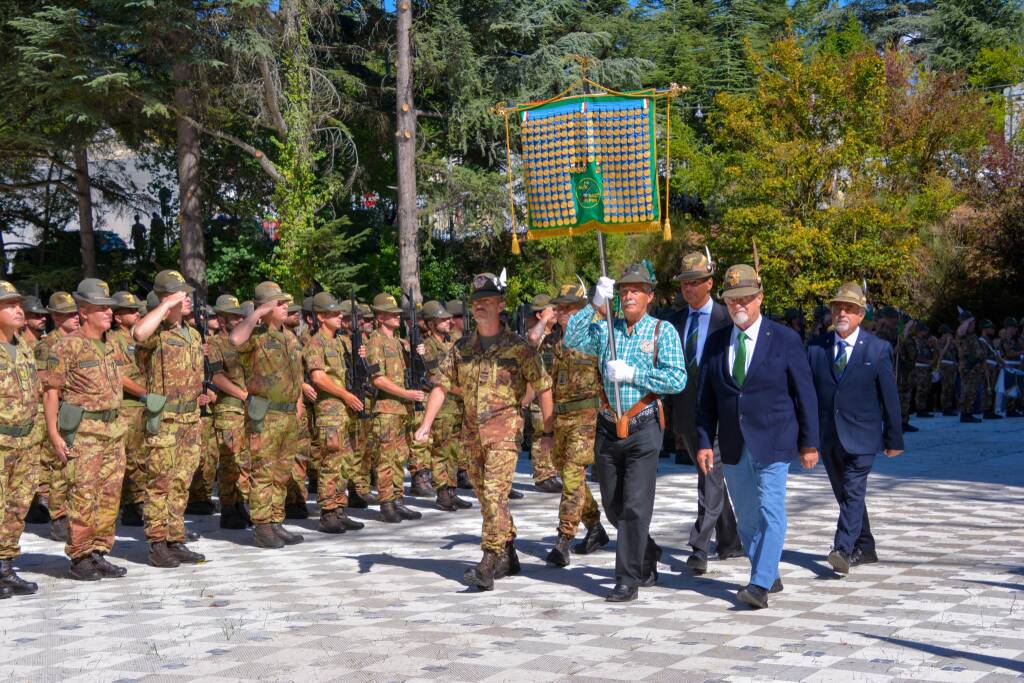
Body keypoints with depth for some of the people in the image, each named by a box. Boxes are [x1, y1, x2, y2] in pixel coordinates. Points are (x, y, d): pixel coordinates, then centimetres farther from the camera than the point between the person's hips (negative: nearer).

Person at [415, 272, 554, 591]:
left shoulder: (518, 347, -4)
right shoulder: (462, 347, 10)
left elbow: (543, 388, -2)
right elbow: (441, 385, 10)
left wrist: (548, 432, -4)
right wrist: (426, 423, -1)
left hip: (504, 429, -6)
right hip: (471, 431, 6)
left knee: (494, 493, -17)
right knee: (487, 496, 12)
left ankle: (488, 566, -20)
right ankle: (508, 556, 27)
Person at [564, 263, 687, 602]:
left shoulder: (663, 331, -2)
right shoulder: (606, 329, 8)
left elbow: (677, 380, -12)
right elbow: (572, 339, -9)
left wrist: (632, 373, -15)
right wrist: (595, 304, -17)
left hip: (643, 428, -4)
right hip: (608, 428, 5)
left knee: (635, 506, -7)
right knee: (613, 506, 13)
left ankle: (628, 580, 0)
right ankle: (648, 556, 36)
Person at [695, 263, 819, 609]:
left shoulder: (785, 340, -3)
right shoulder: (715, 343, 7)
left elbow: (805, 394, -1)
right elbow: (706, 398, 8)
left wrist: (809, 443, -3)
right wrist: (704, 442, 0)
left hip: (773, 443, -4)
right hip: (733, 447, 4)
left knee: (770, 512, -11)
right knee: (747, 517, 11)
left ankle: (760, 585, -13)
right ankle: (769, 576, 26)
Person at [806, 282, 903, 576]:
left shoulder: (878, 350, -2)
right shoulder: (816, 347, 5)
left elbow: (890, 397, 0)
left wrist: (894, 439, 1)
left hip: (861, 436, -4)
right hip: (828, 437, 4)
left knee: (853, 493, -15)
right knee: (845, 495, 13)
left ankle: (843, 550, -22)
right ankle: (864, 548, 27)